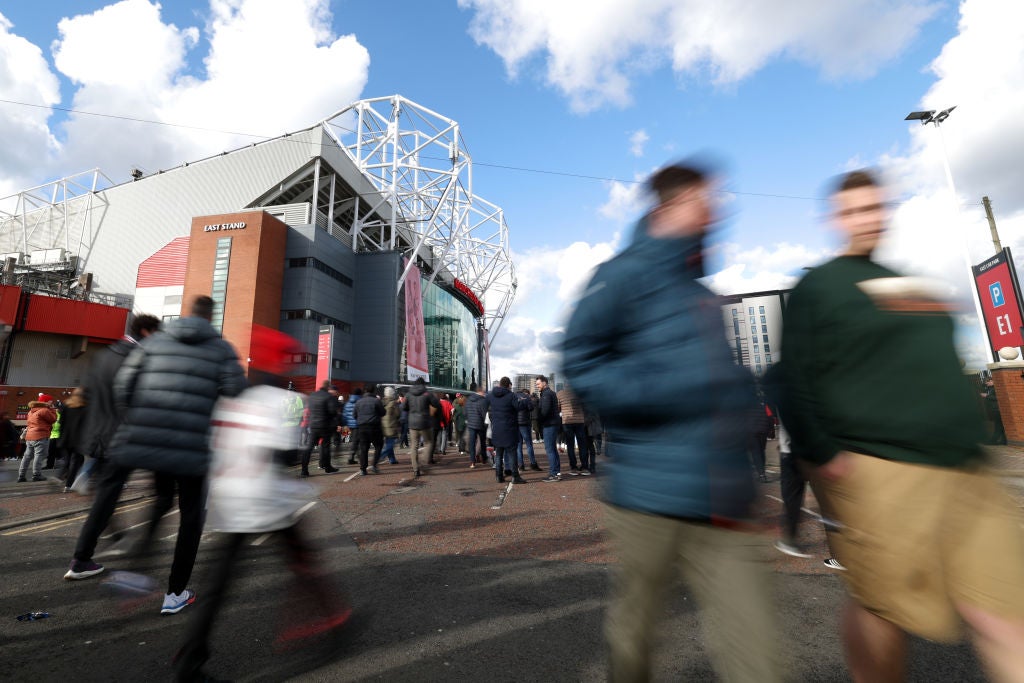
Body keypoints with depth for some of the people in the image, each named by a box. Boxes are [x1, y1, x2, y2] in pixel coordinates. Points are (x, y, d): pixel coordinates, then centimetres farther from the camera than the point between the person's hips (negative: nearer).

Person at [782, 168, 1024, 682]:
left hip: (963, 470, 8)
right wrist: (822, 456, -19)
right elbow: (797, 381, -13)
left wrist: (970, 442, 24)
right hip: (875, 470, -7)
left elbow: (942, 368, 27)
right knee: (880, 609, 3)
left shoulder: (907, 285, 20)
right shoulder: (816, 288, -5)